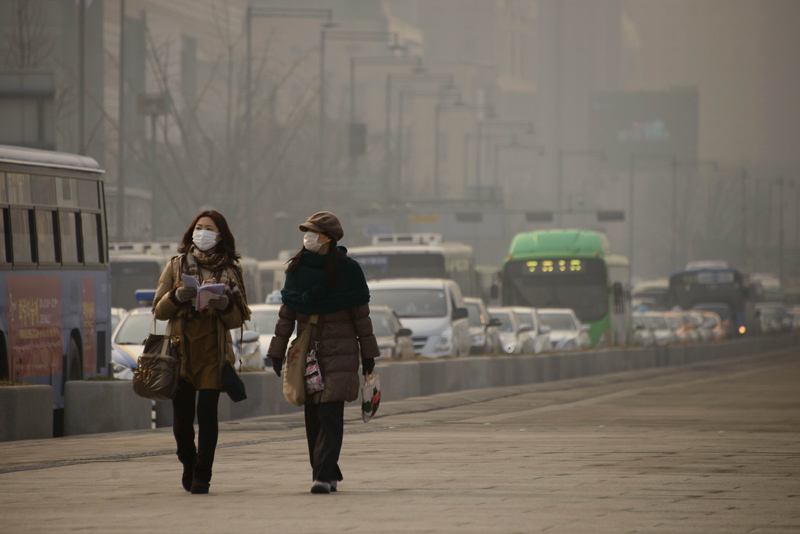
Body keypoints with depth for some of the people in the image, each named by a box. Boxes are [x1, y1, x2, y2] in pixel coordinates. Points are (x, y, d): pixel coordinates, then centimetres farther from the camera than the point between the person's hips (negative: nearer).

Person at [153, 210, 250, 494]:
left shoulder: (230, 270, 8)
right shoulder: (176, 266, 8)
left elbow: (239, 318, 8)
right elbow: (159, 310, 6)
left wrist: (225, 305, -13)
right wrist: (176, 298, -14)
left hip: (214, 352, -1)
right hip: (181, 350, 1)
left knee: (207, 413, -9)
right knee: (181, 415, 0)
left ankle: (202, 475, -3)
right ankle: (189, 464, 27)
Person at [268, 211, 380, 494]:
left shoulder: (347, 269, -3)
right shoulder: (296, 268, 6)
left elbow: (361, 314, 1)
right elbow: (286, 313, 11)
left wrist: (367, 352, 2)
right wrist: (278, 351, 9)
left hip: (339, 352, -4)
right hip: (307, 350, 4)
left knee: (330, 414, -12)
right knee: (312, 415, 6)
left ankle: (323, 475, -15)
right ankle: (330, 474, 17)